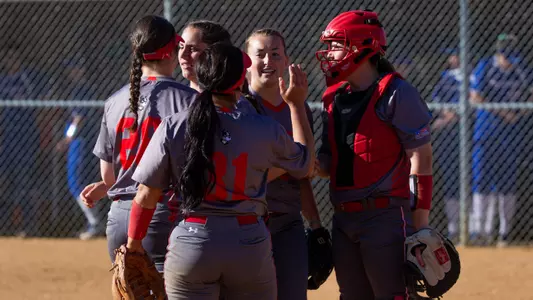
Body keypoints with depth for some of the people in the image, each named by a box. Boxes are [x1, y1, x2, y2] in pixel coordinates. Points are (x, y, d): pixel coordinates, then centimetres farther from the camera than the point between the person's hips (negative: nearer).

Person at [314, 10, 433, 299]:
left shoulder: (396, 94, -8)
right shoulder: (334, 99, 15)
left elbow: (421, 159, -10)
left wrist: (420, 228, -13)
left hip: (386, 218, -8)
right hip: (344, 220, 8)